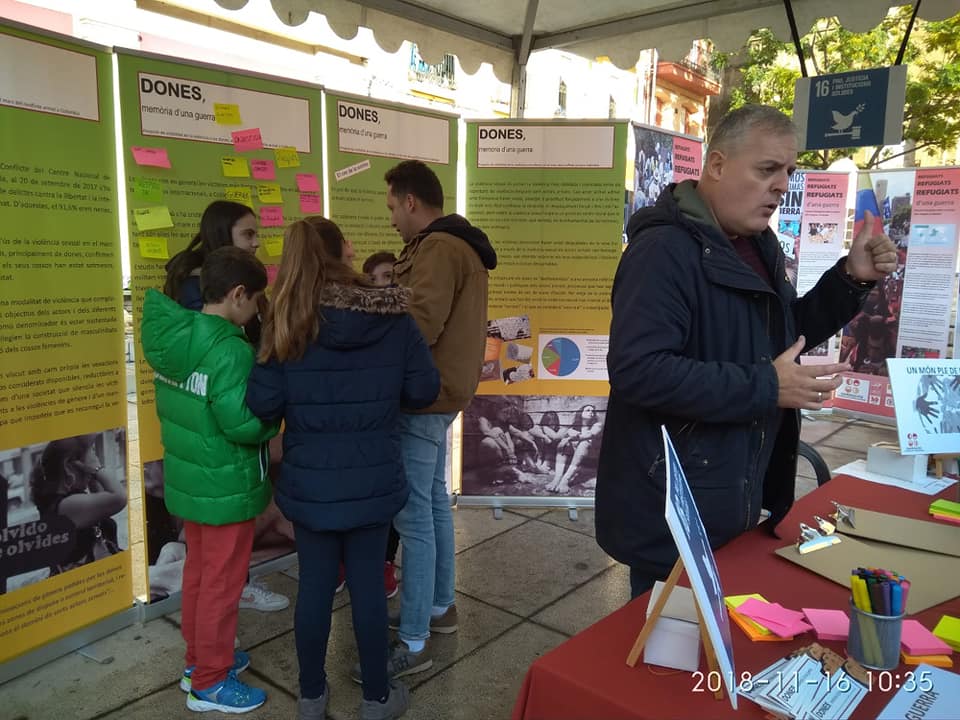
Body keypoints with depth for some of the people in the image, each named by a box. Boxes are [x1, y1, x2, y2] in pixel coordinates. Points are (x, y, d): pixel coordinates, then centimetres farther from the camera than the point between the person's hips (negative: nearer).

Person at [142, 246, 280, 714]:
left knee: (198, 572, 22)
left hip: (189, 480, 9)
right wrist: (273, 419, -10)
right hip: (226, 489, -9)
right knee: (221, 584, 7)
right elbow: (242, 424, -28)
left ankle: (200, 659, 39)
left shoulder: (174, 339, 2)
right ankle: (210, 682, 22)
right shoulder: (231, 351, -25)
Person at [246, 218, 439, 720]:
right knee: (368, 585, 13)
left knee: (315, 584, 15)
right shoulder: (394, 318, -9)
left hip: (310, 482, 0)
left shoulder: (289, 322, -10)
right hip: (372, 480, 0)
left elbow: (262, 404, -10)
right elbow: (424, 391, -5)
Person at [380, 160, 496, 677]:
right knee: (433, 502, 19)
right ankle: (439, 606, 33)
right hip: (438, 391, 11)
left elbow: (420, 325, -25)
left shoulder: (438, 247, -16)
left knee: (412, 515, -5)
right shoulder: (455, 244, 16)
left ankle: (413, 644, 4)